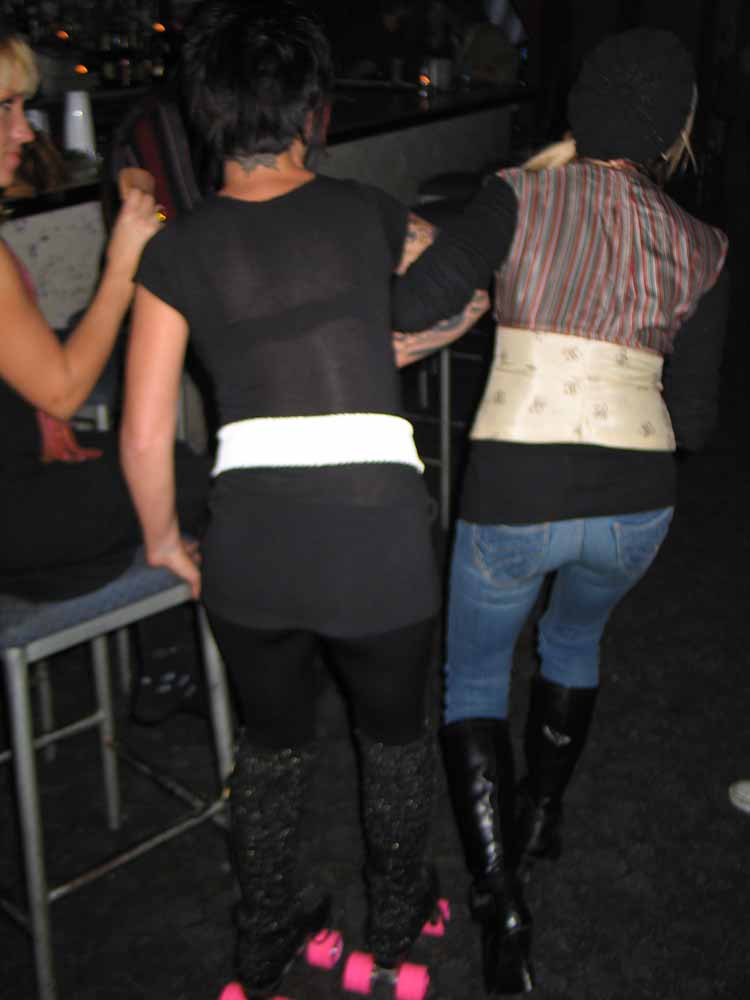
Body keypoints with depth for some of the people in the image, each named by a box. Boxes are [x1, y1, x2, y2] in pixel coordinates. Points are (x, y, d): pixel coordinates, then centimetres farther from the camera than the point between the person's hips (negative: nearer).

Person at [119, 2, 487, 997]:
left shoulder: (177, 251, 0)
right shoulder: (368, 213, 2)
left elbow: (144, 436, -2)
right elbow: (469, 295, 20)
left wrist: (165, 540, 14)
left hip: (251, 545, 1)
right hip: (377, 541, -1)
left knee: (273, 742, 26)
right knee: (394, 734, 25)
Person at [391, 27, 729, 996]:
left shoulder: (521, 197, -4)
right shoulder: (701, 251, 6)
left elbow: (407, 306, -13)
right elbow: (694, 417, 8)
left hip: (513, 493, -3)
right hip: (635, 501, 3)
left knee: (472, 676, 20)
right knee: (574, 636, 34)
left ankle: (500, 902, 7)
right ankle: (539, 822, 49)